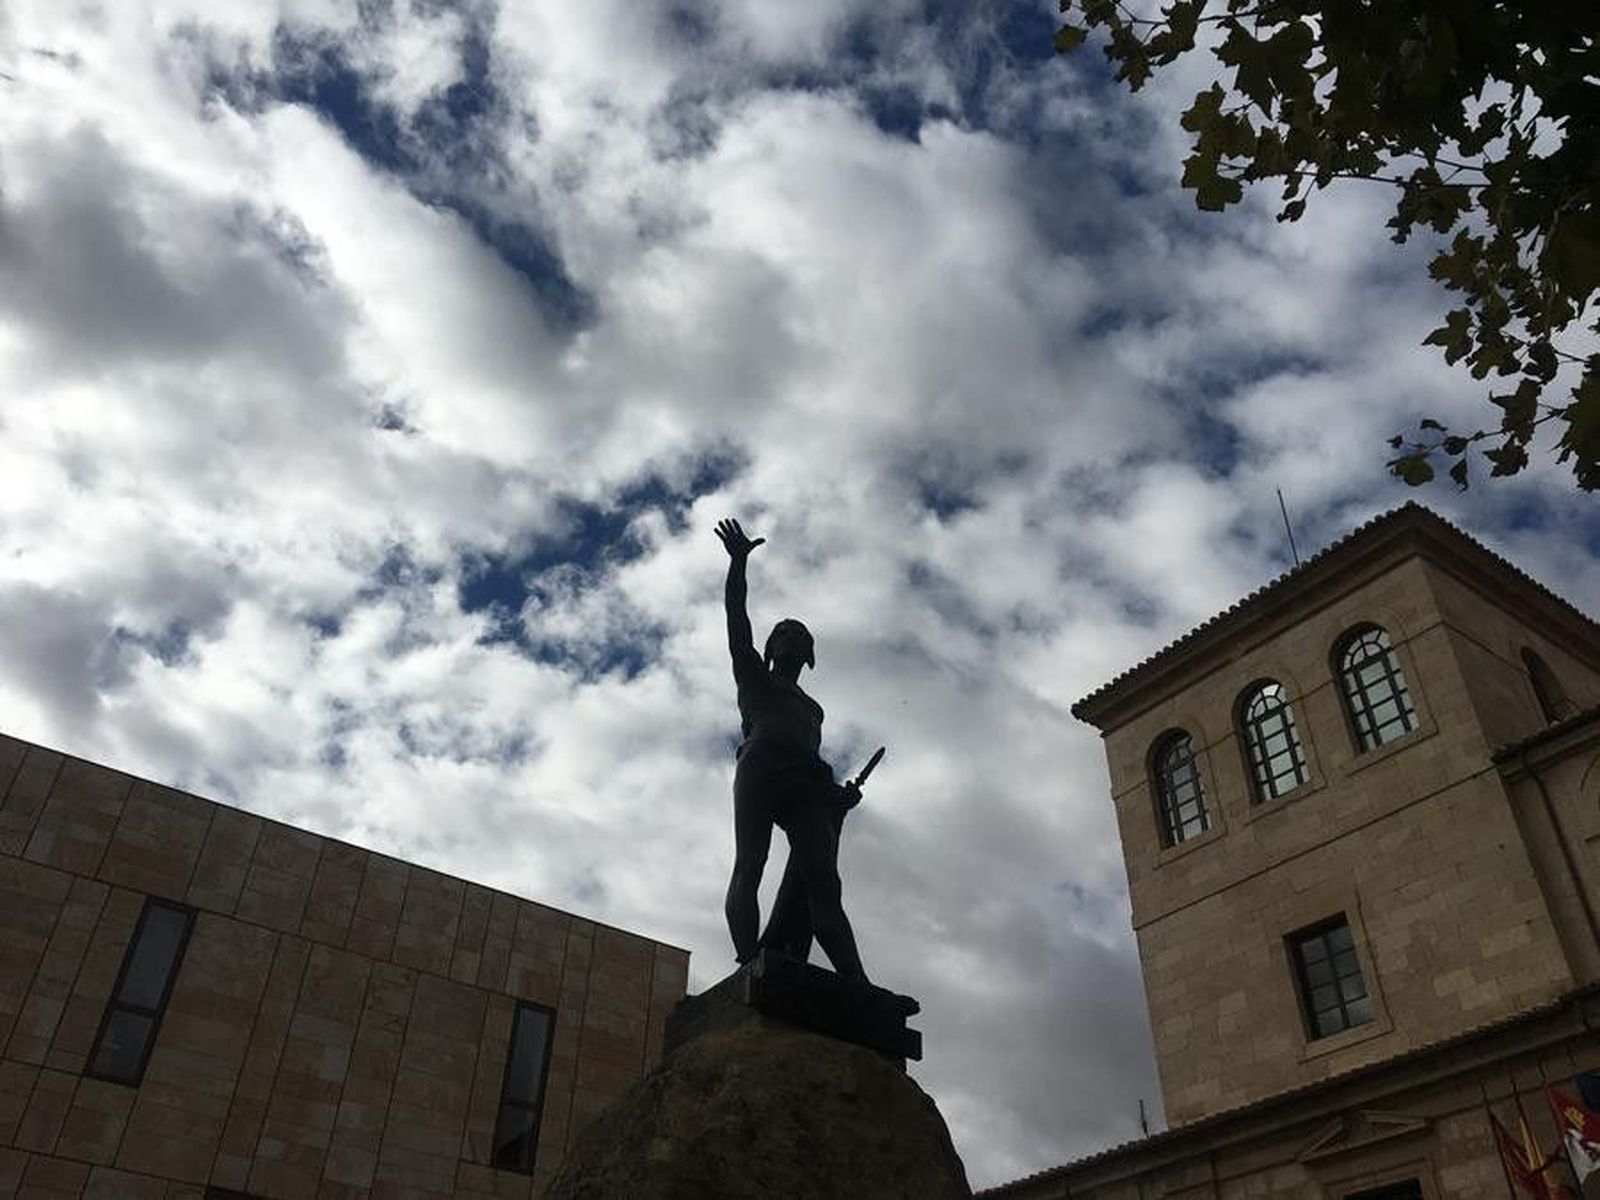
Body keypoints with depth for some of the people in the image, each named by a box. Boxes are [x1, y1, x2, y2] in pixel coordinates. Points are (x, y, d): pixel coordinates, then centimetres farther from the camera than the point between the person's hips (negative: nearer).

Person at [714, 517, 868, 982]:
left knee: (822, 881, -14)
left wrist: (837, 793, 12)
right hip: (761, 765, -3)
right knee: (750, 864, -21)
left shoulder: (811, 708, 39)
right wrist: (738, 561, 9)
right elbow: (736, 617, 17)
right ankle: (750, 965, -34)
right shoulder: (753, 675, 27)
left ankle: (856, 981, -29)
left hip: (805, 781, 4)